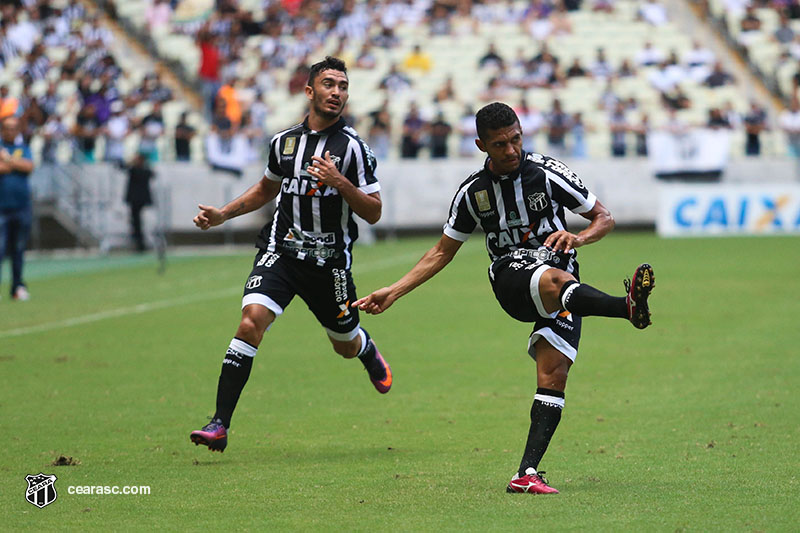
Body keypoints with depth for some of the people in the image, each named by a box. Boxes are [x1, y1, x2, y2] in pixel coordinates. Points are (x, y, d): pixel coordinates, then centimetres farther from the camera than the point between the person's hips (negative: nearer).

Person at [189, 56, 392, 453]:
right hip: (280, 252, 1)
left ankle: (368, 352, 56)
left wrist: (340, 182, -22)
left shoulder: (353, 147, -6)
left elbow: (373, 213, -7)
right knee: (251, 321, -21)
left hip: (330, 261, -1)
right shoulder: (284, 141, 6)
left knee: (347, 347, 14)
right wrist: (223, 215, 15)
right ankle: (220, 425, -22)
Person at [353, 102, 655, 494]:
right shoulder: (473, 191, 6)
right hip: (511, 279, 0)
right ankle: (628, 307, -64)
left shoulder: (548, 174, -2)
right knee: (556, 280, -37)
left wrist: (577, 238, -18)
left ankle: (527, 473, -22)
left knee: (553, 374, -18)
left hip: (561, 277, 0)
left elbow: (604, 218, 4)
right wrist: (393, 292, 14)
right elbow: (443, 252, 18)